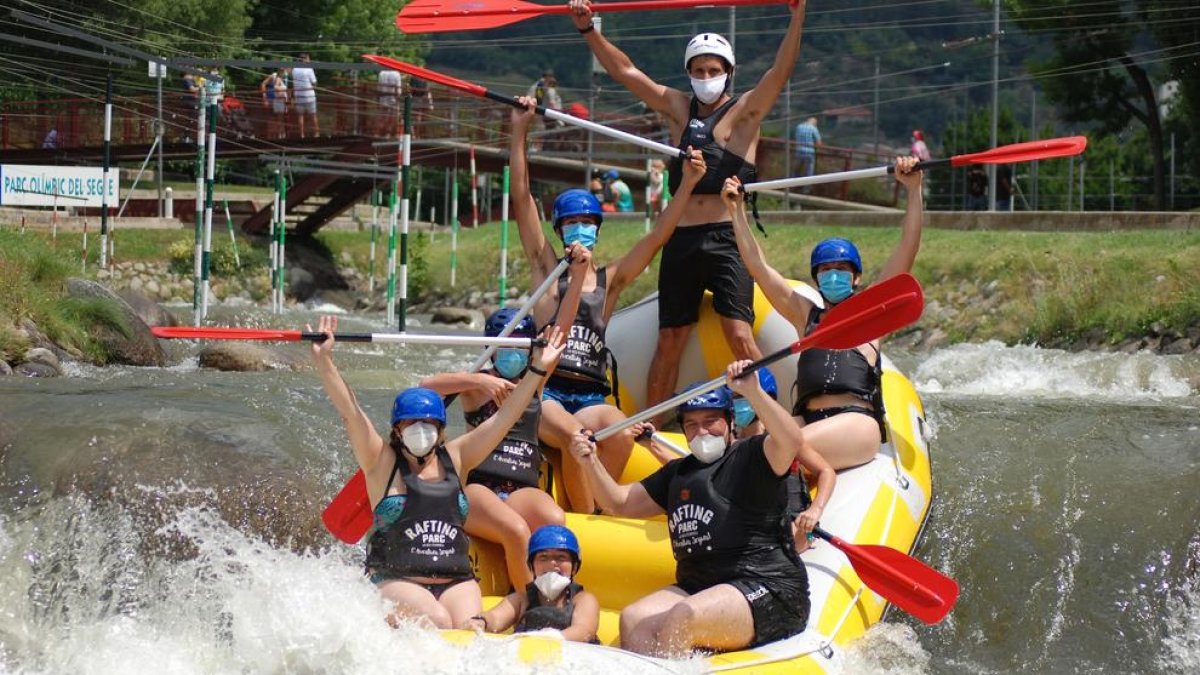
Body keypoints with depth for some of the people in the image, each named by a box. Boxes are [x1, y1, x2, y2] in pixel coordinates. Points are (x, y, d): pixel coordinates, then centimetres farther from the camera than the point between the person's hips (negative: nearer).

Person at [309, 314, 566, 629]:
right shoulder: (382, 461, 5)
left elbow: (504, 417, 13)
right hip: (396, 582, -3)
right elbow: (350, 412, -6)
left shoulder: (453, 458, 15)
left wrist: (537, 370, 8)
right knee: (437, 621, -31)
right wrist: (324, 361, -18)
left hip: (456, 582, 4)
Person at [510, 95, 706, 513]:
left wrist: (688, 184, -2)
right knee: (576, 436, -33)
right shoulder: (546, 269, 12)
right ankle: (584, 520, -19)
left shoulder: (611, 280, 16)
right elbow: (522, 200, 7)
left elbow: (656, 238, 9)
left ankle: (593, 512, -20)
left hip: (591, 397, 2)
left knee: (621, 434, -31)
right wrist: (520, 132, 2)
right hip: (546, 392, -2)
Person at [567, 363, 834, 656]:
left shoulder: (752, 455, 2)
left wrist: (752, 392, -34)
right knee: (633, 619, -20)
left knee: (684, 617, -33)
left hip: (766, 588, -7)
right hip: (696, 586, 7)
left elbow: (792, 441, -20)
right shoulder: (678, 473, 24)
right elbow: (620, 502, 25)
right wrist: (590, 462, 7)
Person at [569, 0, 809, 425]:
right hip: (681, 241, 4)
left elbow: (781, 70, -10)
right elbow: (623, 71, 13)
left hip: (728, 238, -4)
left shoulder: (745, 111, 4)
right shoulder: (677, 108, 15)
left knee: (739, 334, -14)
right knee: (669, 342, 6)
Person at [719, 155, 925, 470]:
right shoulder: (805, 315, 29)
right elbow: (758, 266, 28)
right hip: (807, 419, 4)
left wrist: (913, 190, 3)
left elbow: (907, 249, 12)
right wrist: (737, 211, 24)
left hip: (858, 422, -4)